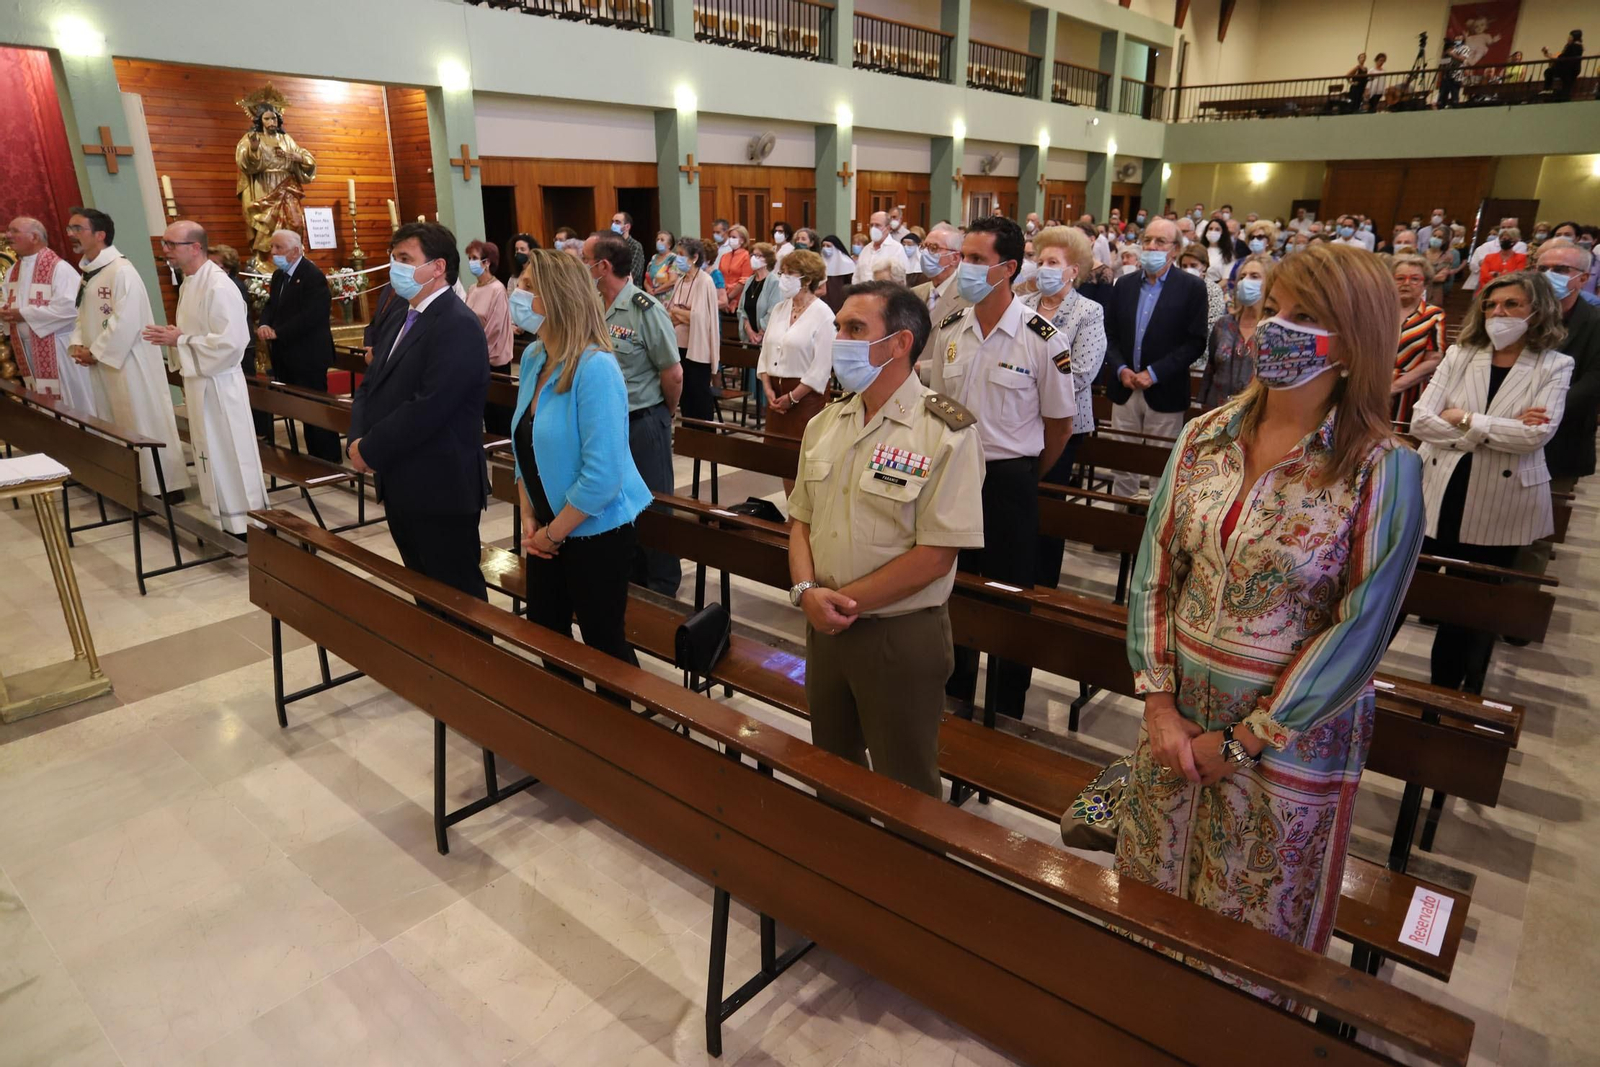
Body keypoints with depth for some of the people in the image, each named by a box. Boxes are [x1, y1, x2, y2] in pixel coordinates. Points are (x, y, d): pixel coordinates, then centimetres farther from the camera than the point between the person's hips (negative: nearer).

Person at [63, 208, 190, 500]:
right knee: (119, 426, 14)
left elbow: (126, 322, -22)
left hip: (130, 363, -9)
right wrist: (77, 344, 0)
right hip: (104, 364, 9)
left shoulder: (122, 271, -16)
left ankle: (166, 484, 2)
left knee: (145, 423, -5)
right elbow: (85, 315, 18)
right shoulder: (88, 273, 12)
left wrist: (95, 353, -15)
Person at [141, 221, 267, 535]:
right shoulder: (189, 284, 11)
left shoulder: (218, 287, -19)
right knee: (210, 458, 15)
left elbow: (230, 341, -25)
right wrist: (173, 338, 3)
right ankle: (224, 525, 25)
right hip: (198, 383, 10)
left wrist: (179, 340, -18)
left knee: (230, 459, -2)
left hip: (218, 385, -10)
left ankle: (246, 529, 7)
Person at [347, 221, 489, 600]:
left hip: (442, 489, -9)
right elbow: (369, 387, 14)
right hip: (402, 487, 9)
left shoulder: (458, 326, -17)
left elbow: (427, 408, -24)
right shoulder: (399, 322, 15)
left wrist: (370, 451, -15)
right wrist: (357, 441, -5)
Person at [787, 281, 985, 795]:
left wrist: (845, 599, -17)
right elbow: (801, 518, 8)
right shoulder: (826, 421, 5)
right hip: (825, 627, 6)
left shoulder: (946, 433, -16)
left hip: (903, 637, -6)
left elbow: (935, 556, -19)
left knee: (903, 786, 11)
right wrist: (807, 590, -10)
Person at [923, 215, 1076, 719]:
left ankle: (1005, 712, 24)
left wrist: (1022, 477, 6)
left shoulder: (1042, 339, -12)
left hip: (1010, 479, -4)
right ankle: (953, 693, 34)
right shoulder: (948, 329, 2)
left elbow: (1060, 422, -3)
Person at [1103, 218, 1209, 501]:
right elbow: (1110, 334, 8)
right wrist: (1120, 369, -9)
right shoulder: (1124, 284, 8)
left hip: (1165, 393, -4)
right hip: (1124, 390, 4)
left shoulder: (1192, 287, -5)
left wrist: (1154, 373, -17)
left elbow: (1196, 342, -9)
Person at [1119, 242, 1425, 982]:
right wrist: (1160, 704, -7)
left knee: (1257, 933, 16)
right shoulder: (1205, 438, -3)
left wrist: (1243, 740, -12)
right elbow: (1154, 571, -1)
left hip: (1294, 737, -4)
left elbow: (1359, 630, -15)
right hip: (1178, 718, 4)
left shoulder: (1381, 470, -15)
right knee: (1149, 905, 22)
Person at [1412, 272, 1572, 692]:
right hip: (1445, 498, 1)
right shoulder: (1459, 355, 2)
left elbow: (1537, 434, -18)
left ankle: (1467, 695, 32)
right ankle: (1441, 687, 29)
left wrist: (1464, 419, -14)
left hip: (1501, 509, -1)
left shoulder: (1554, 366, -3)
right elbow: (1421, 421, -10)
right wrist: (1500, 430, -15)